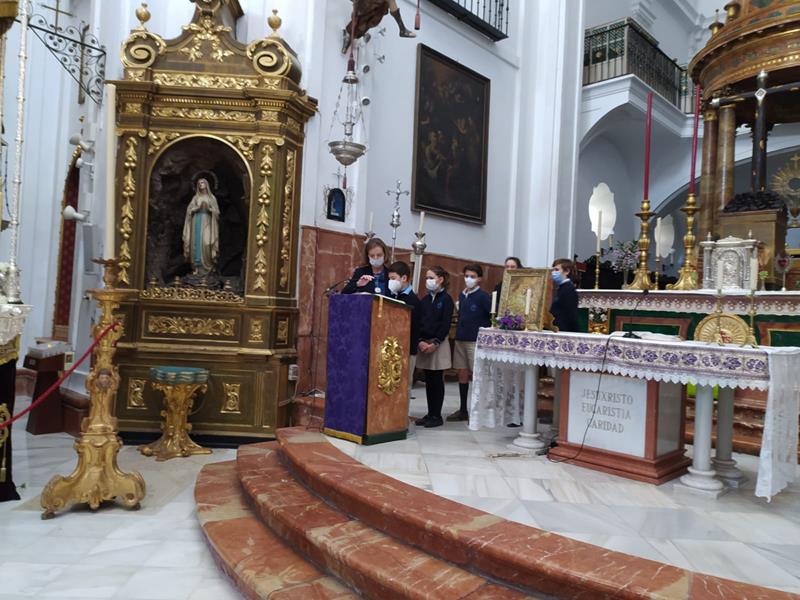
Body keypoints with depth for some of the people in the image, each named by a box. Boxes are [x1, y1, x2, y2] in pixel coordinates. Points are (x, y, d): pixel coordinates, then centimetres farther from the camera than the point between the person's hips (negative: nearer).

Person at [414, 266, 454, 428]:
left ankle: (437, 416, 7)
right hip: (424, 343, 6)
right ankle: (430, 414, 17)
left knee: (436, 381, -1)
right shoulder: (425, 300, 12)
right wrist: (420, 341, -7)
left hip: (439, 343, -5)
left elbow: (446, 324, -11)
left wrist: (435, 343, -16)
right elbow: (419, 322, 8)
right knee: (428, 381, 9)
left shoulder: (446, 299, -5)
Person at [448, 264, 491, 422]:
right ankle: (463, 410, 21)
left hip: (476, 340, -6)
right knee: (462, 373, 11)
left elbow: (494, 315, -14)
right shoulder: (461, 295, 11)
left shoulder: (483, 296, -8)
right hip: (460, 339, 7)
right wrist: (459, 332, 12)